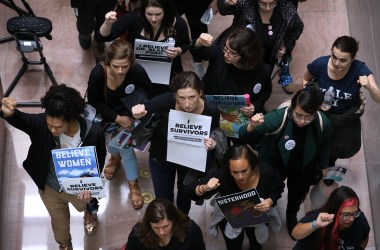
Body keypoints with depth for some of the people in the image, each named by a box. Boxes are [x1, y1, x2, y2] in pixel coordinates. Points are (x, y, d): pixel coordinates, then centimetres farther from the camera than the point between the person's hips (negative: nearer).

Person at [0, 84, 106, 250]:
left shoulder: (93, 133, -34)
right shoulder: (41, 123, -33)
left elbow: (99, 160, -16)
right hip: (49, 188, 1)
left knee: (84, 206, 37)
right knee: (59, 221, 29)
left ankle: (91, 209, 76)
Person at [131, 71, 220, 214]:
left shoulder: (211, 111, -30)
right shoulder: (168, 101, -36)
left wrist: (212, 145, -34)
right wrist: (138, 113, -69)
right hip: (161, 158, -1)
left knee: (186, 193, 31)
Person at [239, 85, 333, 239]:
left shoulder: (323, 123, -30)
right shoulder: (279, 117, -39)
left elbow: (324, 149, -7)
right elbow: (244, 136, -34)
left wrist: (323, 169, 8)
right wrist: (252, 126, -57)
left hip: (303, 170, 2)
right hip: (275, 166, -2)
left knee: (297, 196, 30)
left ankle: (291, 216, 65)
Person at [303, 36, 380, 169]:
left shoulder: (360, 69, -28)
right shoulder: (320, 64, -26)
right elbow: (306, 79, -2)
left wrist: (369, 87, -51)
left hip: (347, 117, 0)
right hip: (321, 111, 0)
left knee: (348, 148, -3)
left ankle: (329, 158, 33)